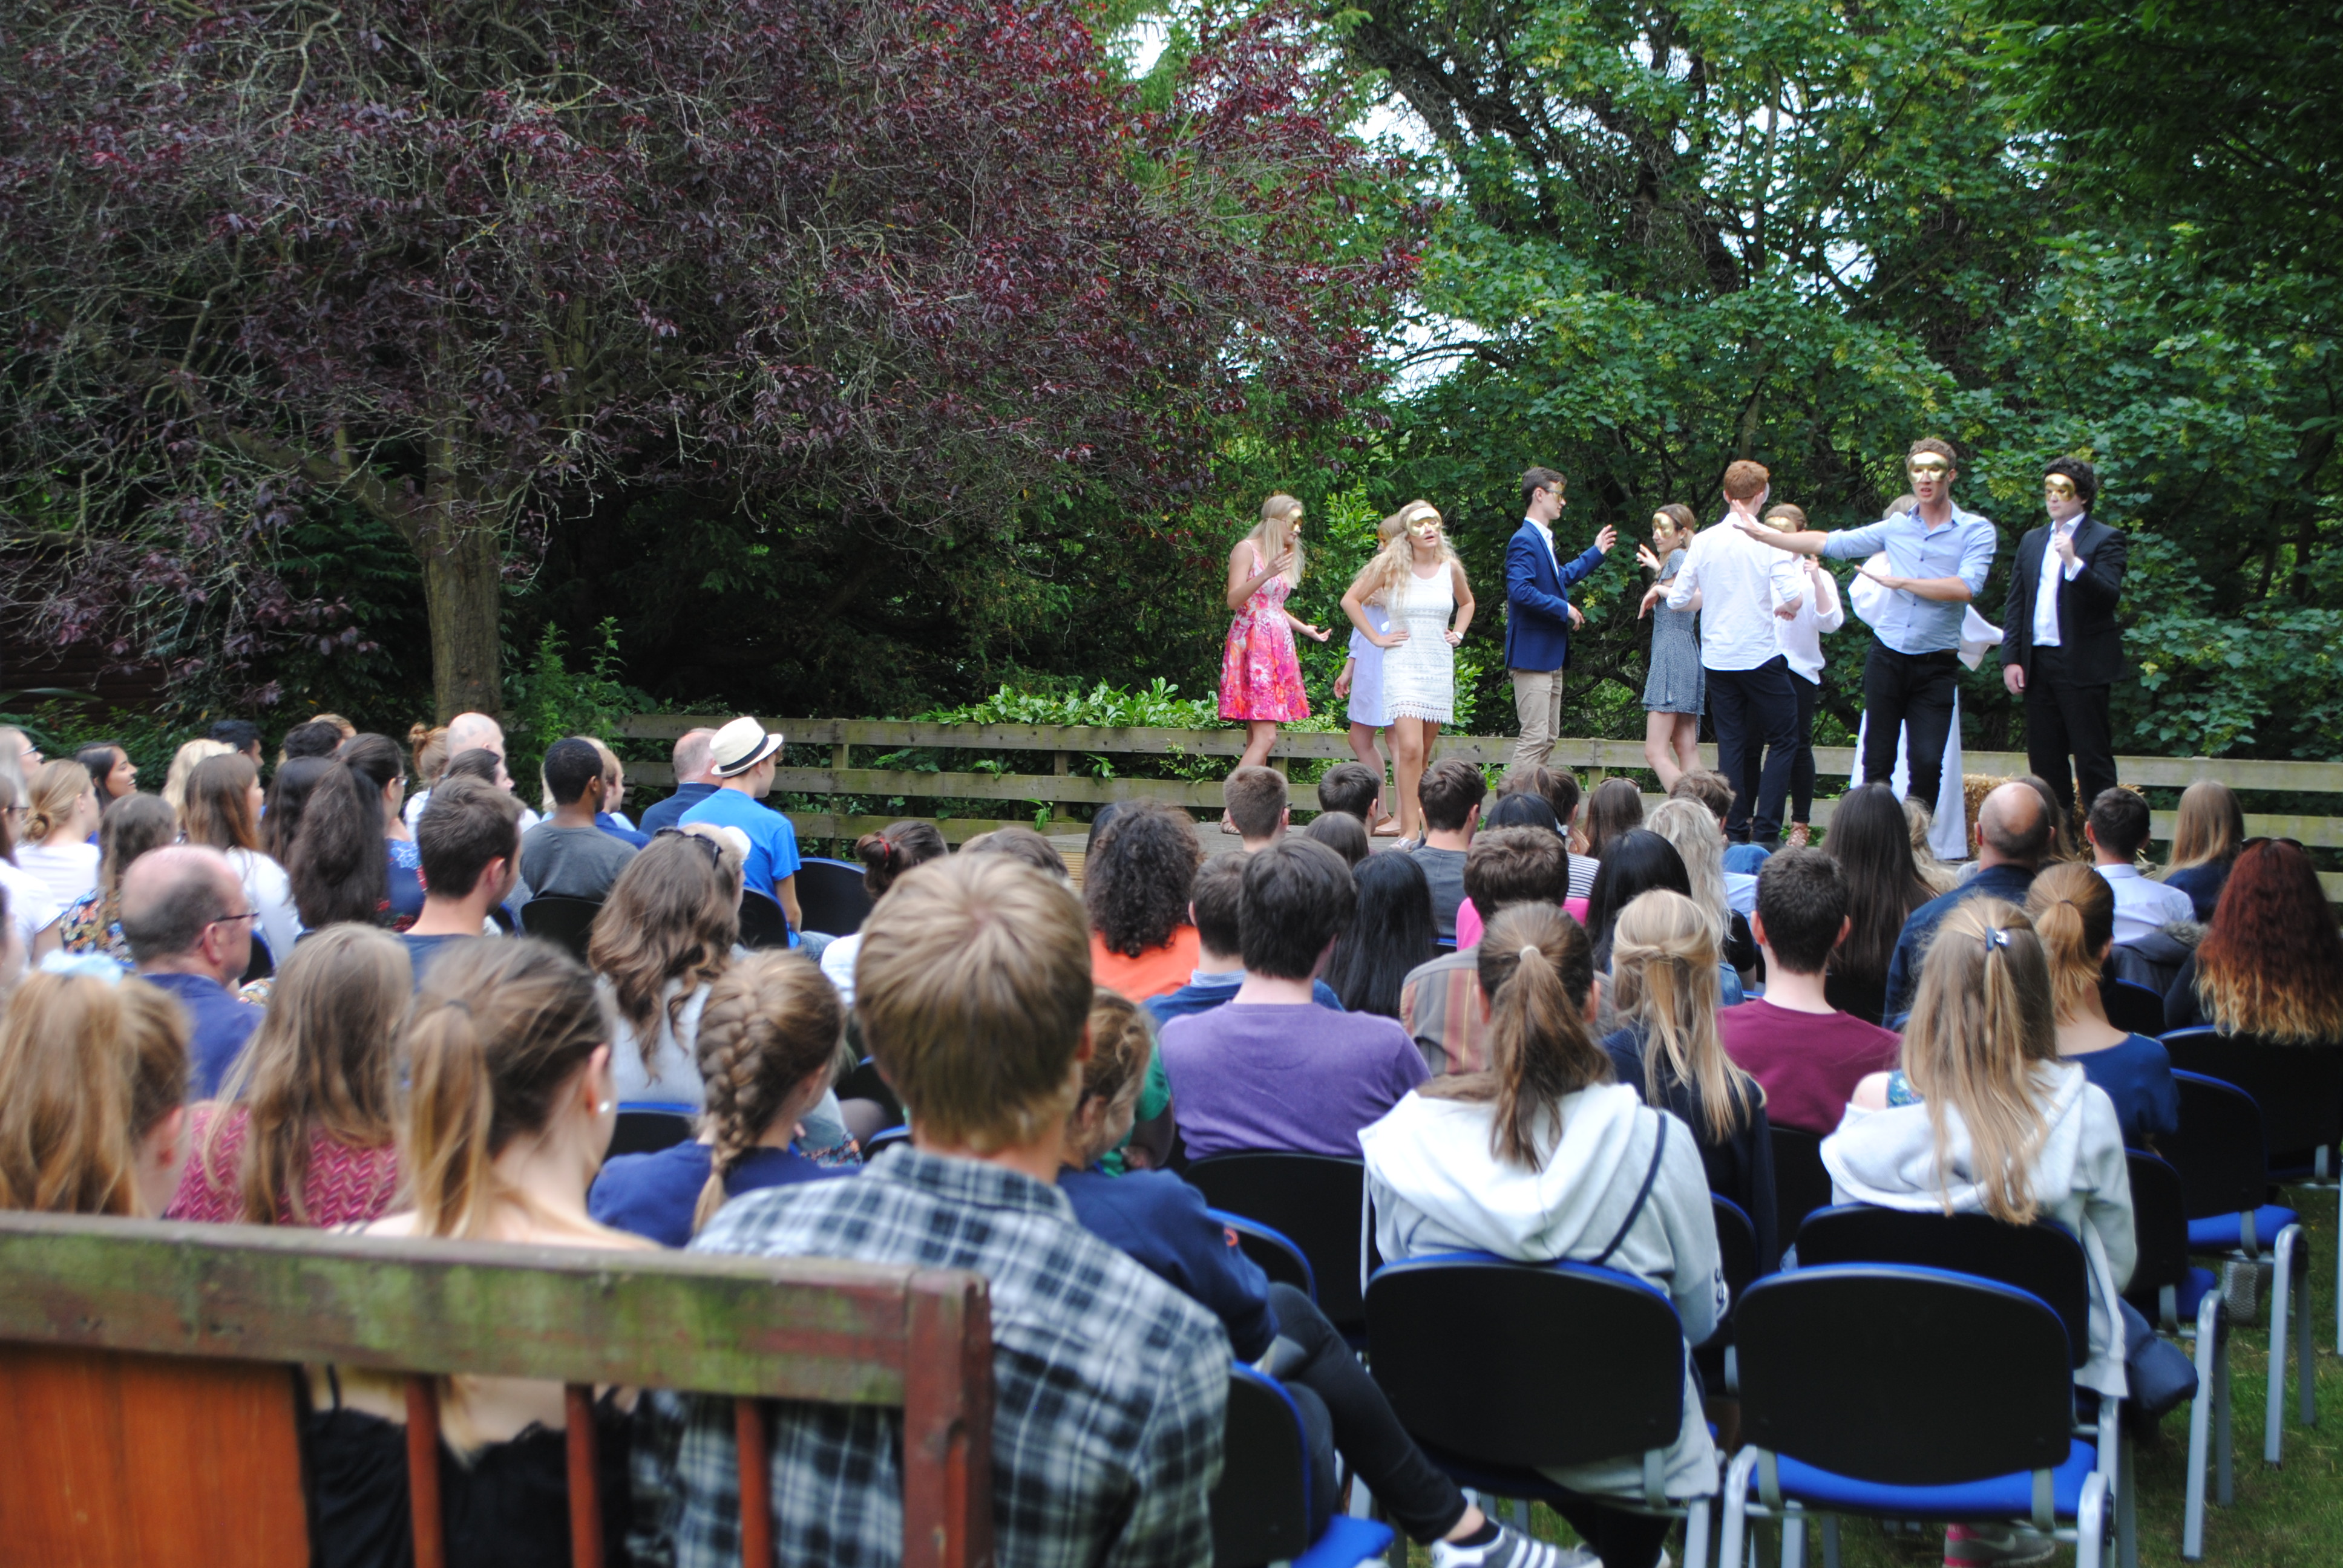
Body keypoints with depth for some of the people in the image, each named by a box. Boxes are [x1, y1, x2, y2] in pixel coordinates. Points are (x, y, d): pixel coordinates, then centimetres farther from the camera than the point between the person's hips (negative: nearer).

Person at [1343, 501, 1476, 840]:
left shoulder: (1450, 568, 7)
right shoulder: (1391, 565, -4)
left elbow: (1467, 602, 28)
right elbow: (1350, 600, 3)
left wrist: (1458, 634, 13)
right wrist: (1376, 638, -2)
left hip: (1440, 668, 4)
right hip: (1402, 665, -4)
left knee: (1425, 751, 8)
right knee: (1409, 748, -17)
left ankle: (1419, 819, 19)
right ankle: (1410, 829, -15)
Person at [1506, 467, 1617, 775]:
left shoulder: (1544, 539, 18)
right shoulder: (1524, 541, -15)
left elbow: (1560, 577, 34)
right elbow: (1520, 590, -28)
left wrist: (1596, 552, 38)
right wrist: (1564, 608, -19)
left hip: (1550, 655, 11)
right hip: (1531, 654, -11)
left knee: (1548, 737, 12)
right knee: (1535, 736, -12)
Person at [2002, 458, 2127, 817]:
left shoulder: (2106, 539, -1)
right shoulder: (2032, 540, 17)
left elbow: (2110, 596, -14)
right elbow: (2015, 603, 15)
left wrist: (2074, 563, -28)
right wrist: (2011, 658, 5)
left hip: (2083, 665, -6)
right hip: (2038, 663, 6)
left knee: (2093, 758, -4)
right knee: (2044, 760, 9)